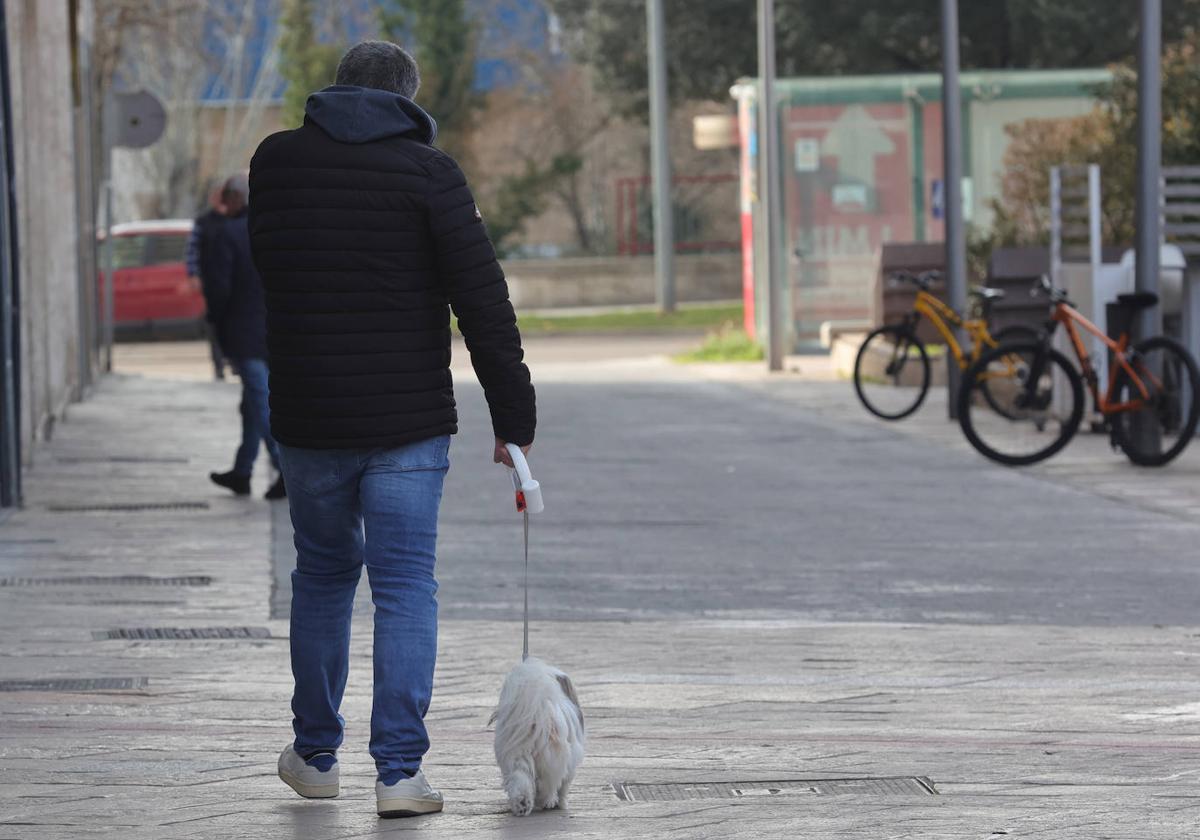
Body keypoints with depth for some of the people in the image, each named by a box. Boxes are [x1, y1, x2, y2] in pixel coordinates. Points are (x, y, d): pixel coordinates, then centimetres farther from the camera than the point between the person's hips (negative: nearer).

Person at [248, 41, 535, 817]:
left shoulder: (275, 162, 3)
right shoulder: (426, 170, -8)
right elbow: (483, 301, -11)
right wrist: (513, 419, -7)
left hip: (308, 417, 3)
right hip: (408, 419, -3)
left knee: (324, 572, 20)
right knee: (405, 586, 0)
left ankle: (315, 756, 27)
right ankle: (400, 770, -7)